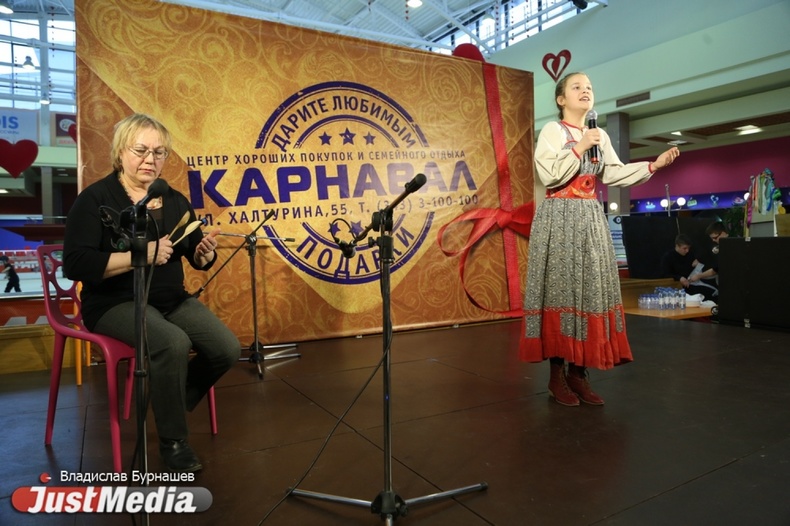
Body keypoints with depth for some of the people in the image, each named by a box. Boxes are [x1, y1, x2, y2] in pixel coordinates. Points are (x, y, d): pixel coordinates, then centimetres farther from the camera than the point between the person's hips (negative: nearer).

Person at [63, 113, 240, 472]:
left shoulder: (175, 200, 9)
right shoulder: (95, 199, -7)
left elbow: (196, 261, 11)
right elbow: (75, 265, -19)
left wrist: (205, 253, -13)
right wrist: (142, 255, -26)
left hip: (173, 299, 6)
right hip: (116, 302, -5)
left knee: (227, 349, -14)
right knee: (174, 343, -33)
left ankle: (172, 403, 15)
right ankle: (172, 440, -9)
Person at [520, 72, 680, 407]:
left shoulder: (600, 136, 18)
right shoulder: (552, 131, -1)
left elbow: (613, 175, 12)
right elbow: (549, 176, -13)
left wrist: (653, 165, 6)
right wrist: (579, 148, -14)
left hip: (590, 220, 6)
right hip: (559, 219, -6)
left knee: (590, 289, 2)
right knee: (560, 289, -6)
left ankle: (578, 372, 10)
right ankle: (556, 374, 2)